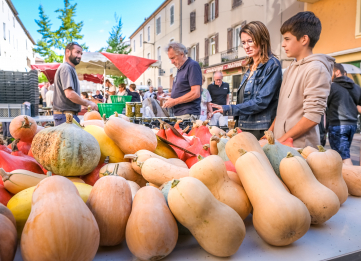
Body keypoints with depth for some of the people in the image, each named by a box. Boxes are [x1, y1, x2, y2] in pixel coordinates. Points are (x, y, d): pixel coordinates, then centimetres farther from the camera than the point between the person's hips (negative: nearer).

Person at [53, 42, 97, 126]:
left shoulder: (70, 69, 20)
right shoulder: (66, 68, -11)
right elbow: (69, 94, -23)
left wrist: (85, 105, 15)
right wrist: (88, 103, -12)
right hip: (66, 115, -10)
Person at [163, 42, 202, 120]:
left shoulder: (193, 65, -8)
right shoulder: (180, 69, 19)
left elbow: (195, 93, -17)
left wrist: (174, 101, -13)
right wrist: (171, 99, 6)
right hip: (178, 114, 8)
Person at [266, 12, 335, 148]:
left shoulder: (316, 69, -12)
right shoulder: (291, 68, 12)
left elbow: (312, 117, -18)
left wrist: (281, 140, -14)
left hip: (299, 147, -7)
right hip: (280, 143, 7)